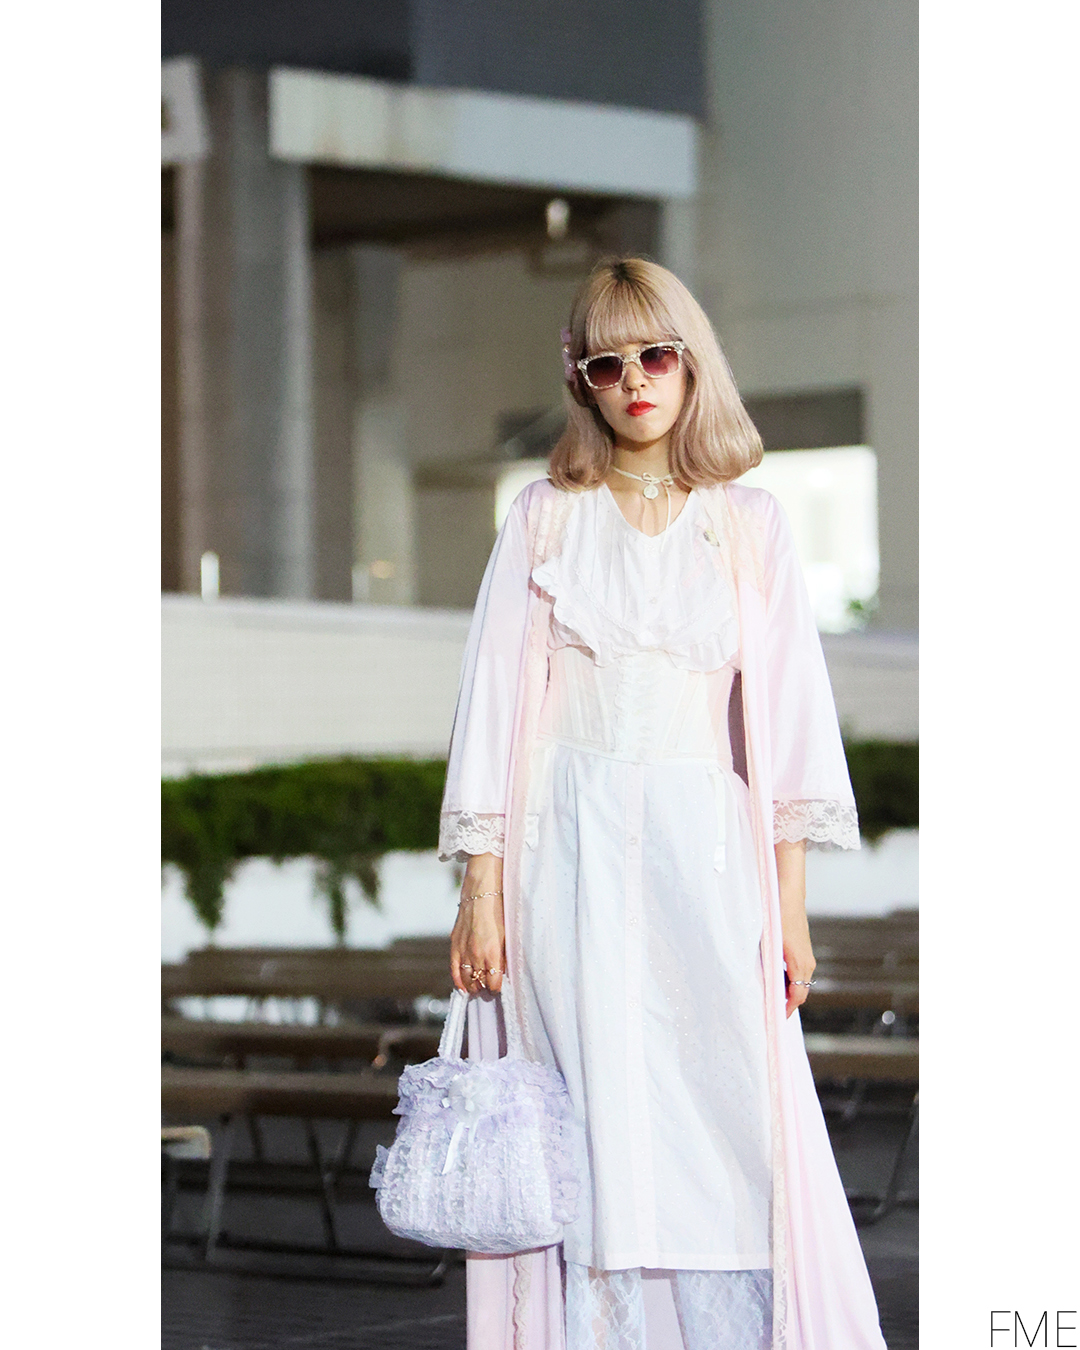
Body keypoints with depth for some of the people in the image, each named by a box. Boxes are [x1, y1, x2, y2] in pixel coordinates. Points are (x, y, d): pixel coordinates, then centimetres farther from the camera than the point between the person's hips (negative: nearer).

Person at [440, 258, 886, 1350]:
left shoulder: (749, 525, 9)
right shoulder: (546, 520, 8)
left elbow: (788, 708, 6)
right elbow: (494, 700, 6)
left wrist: (789, 906, 0)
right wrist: (481, 890, -2)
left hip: (706, 850, 1)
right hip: (574, 849, 0)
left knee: (729, 1125, -7)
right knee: (599, 1125, -4)